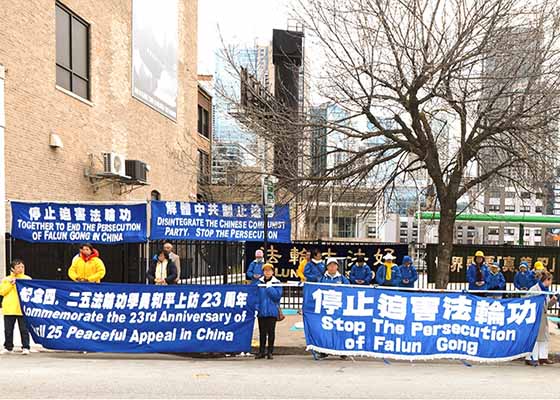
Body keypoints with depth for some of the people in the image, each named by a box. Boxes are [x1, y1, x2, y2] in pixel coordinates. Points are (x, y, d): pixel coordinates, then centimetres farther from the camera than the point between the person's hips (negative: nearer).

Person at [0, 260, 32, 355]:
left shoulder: (28, 279, 7)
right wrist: (10, 284, -9)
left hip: (23, 309, -2)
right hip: (9, 308, 2)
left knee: (24, 329, -4)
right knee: (8, 329, 9)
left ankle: (25, 347, 1)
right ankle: (8, 347, 20)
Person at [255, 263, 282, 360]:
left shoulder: (276, 283, -1)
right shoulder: (259, 282, 5)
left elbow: (277, 296, -12)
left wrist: (270, 287, -16)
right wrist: (256, 307, -4)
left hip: (272, 311, -2)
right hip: (261, 311, 2)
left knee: (271, 332, 4)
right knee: (262, 332, 8)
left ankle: (270, 352, 13)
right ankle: (261, 352, 17)